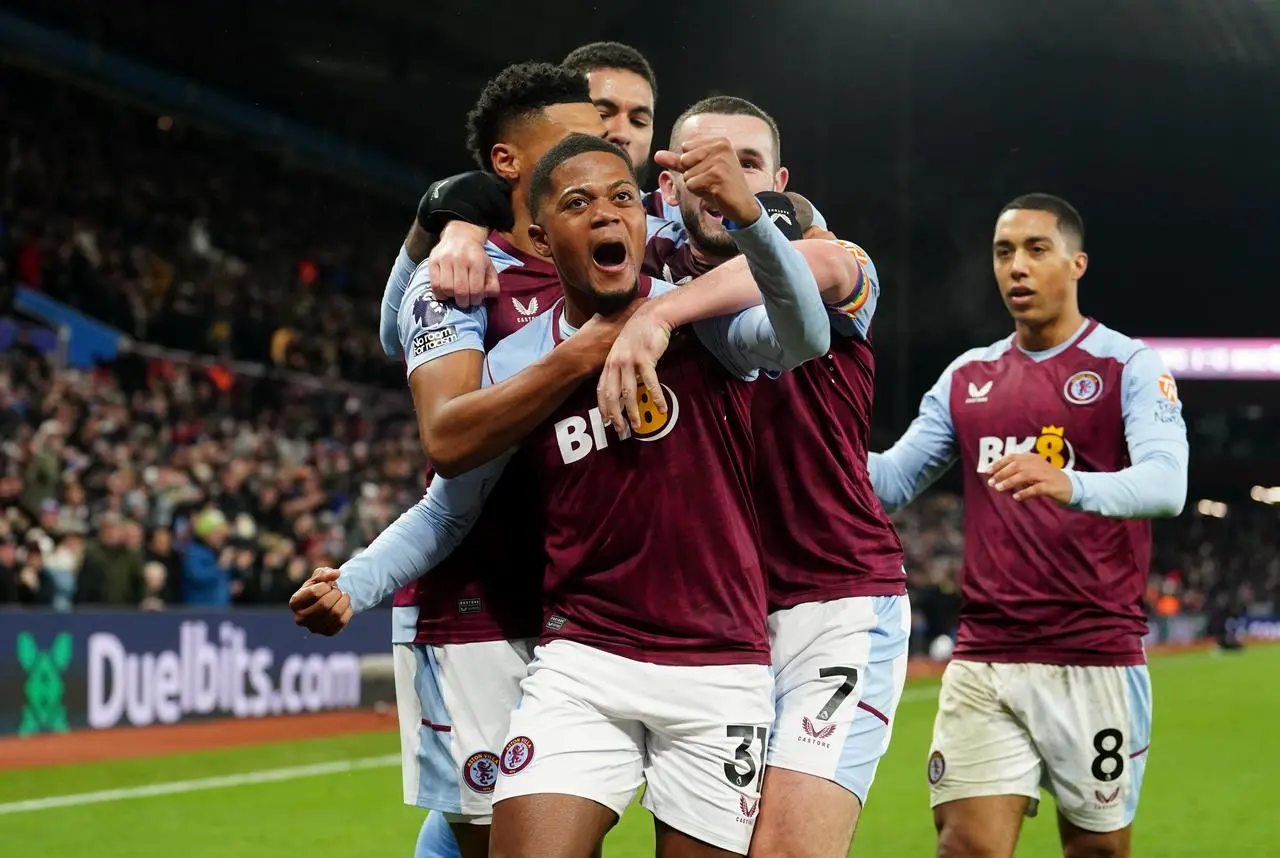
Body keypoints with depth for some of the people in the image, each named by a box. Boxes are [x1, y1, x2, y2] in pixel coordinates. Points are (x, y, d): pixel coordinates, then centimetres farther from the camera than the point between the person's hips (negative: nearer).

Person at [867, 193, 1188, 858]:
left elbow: (1167, 483, -18)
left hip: (1094, 661, -3)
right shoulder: (968, 377, 14)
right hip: (982, 659, 3)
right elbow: (889, 482, 14)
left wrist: (1071, 486, -38)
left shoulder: (1130, 366, -1)